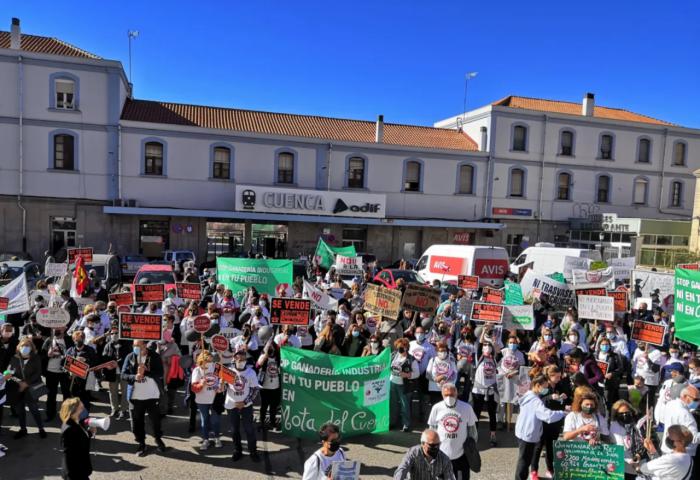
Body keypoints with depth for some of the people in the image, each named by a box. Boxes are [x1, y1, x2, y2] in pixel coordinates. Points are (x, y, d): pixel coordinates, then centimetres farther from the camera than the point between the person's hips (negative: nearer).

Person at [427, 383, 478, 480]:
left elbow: (472, 429, 1)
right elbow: (432, 430, 3)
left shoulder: (466, 408, -10)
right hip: (442, 454, 0)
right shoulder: (437, 408, -8)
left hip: (461, 453, 0)